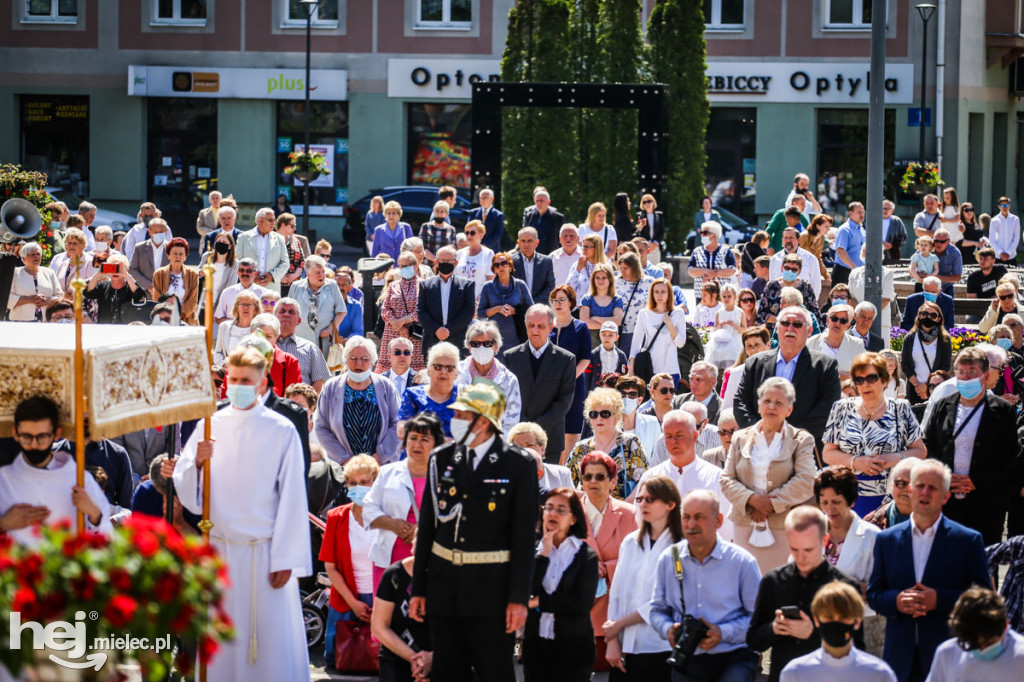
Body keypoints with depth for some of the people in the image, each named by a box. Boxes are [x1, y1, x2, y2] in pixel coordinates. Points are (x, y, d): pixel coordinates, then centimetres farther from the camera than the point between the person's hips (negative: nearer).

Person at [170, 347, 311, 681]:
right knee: (221, 642, 4)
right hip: (219, 549, 3)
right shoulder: (209, 426, 6)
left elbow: (292, 499, -3)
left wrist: (285, 560, -7)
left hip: (265, 551, -3)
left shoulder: (281, 431, -1)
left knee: (272, 640, -4)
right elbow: (186, 490, 4)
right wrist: (197, 462, -17)